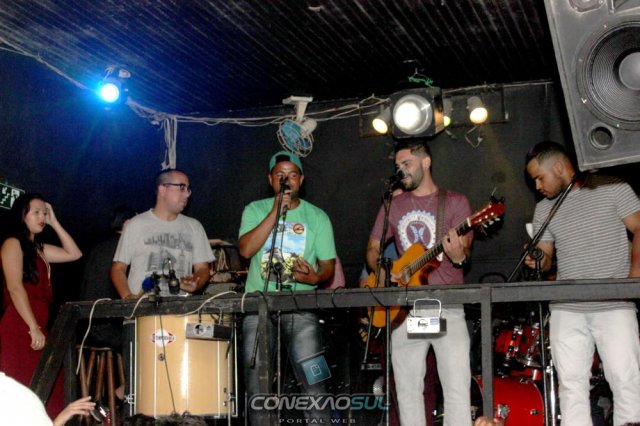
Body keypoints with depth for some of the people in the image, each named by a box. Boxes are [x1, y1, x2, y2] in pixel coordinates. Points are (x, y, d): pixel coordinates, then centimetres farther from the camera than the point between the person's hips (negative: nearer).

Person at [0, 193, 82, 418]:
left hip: (37, 329, 8)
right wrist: (34, 328, -19)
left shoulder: (38, 248, 21)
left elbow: (74, 254, 20)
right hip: (19, 329, -8)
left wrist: (54, 223, 16)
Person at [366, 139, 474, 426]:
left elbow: (464, 246, -5)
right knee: (407, 389, 5)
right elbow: (373, 248, 18)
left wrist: (459, 257, -29)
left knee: (457, 387, -11)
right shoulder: (393, 206, 14)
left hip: (447, 306, -3)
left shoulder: (455, 202, 4)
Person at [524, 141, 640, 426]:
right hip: (566, 309, 4)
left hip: (614, 305, -4)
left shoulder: (612, 189, 2)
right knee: (571, 383, 0)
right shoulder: (544, 209, 15)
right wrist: (538, 261, -7)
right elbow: (546, 255, 17)